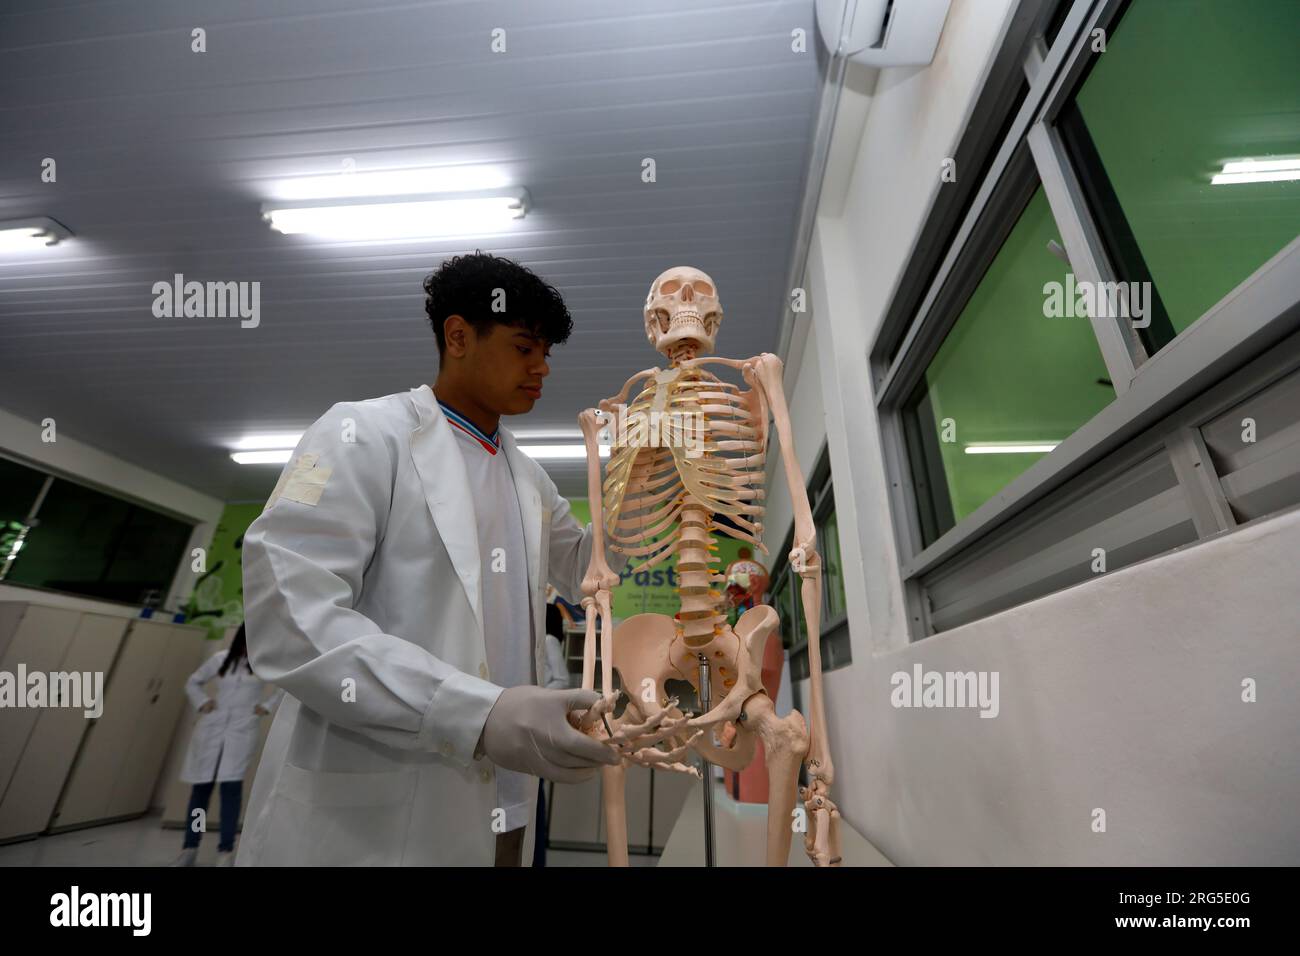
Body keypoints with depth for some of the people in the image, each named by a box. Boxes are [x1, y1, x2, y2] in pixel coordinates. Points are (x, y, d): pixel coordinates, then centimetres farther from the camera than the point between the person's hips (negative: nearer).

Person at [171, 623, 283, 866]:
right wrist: (201, 702, 4)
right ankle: (189, 848, 25)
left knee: (231, 786, -10)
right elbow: (193, 682, 20)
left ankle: (226, 850, -1)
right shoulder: (221, 659, 6)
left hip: (242, 730, -2)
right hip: (211, 728, 3)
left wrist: (268, 705, 1)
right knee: (201, 786, 9)